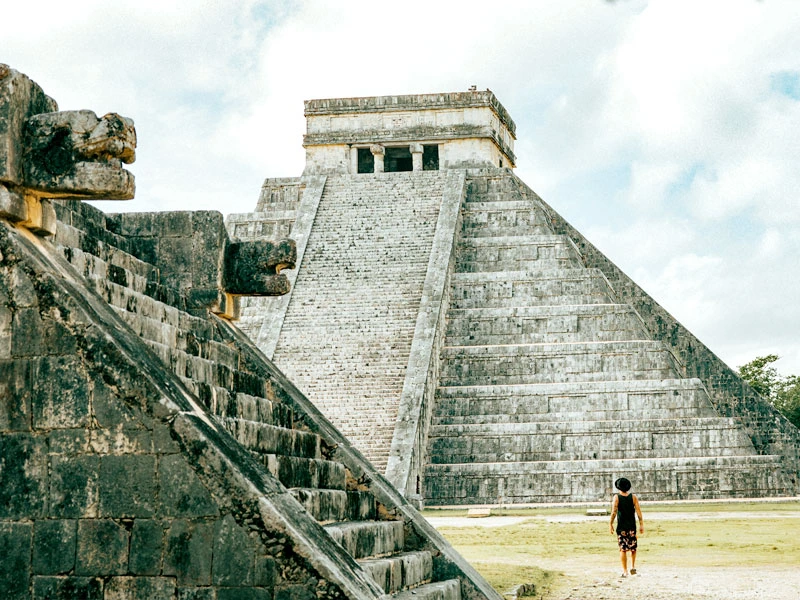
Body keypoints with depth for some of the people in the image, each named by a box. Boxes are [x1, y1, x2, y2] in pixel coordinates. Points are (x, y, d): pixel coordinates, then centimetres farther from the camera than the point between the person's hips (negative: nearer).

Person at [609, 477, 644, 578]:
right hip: (632, 527, 1)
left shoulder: (616, 497, -5)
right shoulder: (633, 497, -1)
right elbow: (638, 512, -3)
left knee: (623, 549, 3)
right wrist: (641, 524, 2)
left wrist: (611, 524, -2)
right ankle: (633, 566, 7)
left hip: (621, 527, -1)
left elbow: (614, 512, -10)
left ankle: (625, 571, 2)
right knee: (633, 547, 18)